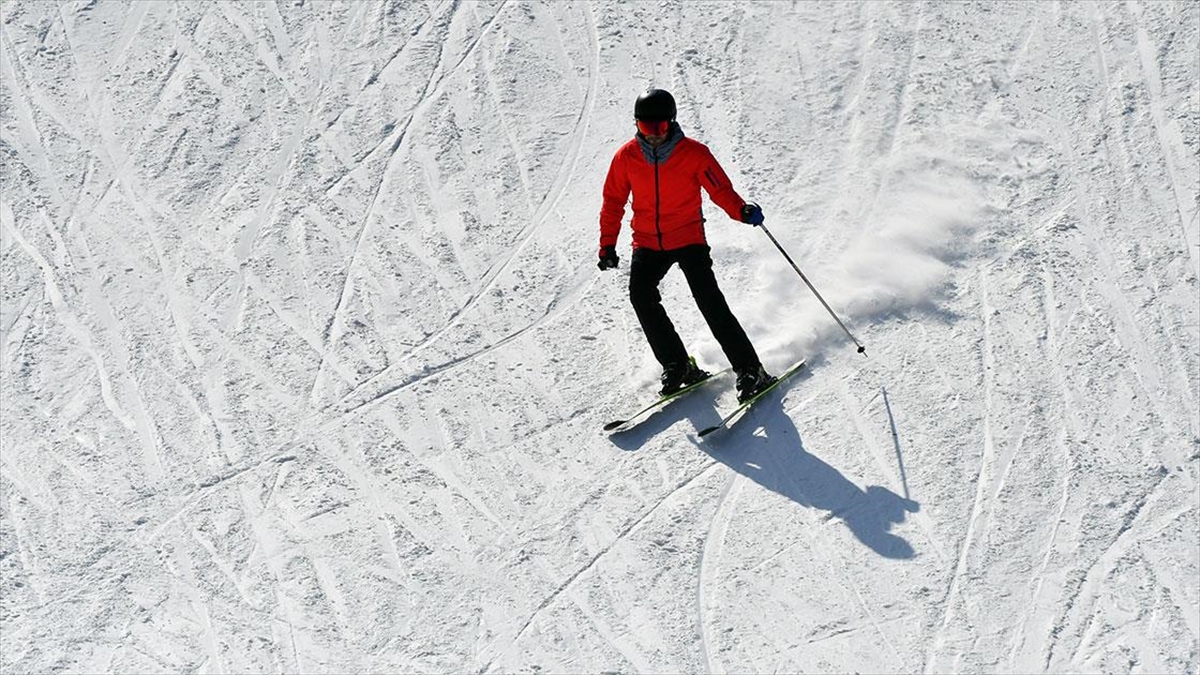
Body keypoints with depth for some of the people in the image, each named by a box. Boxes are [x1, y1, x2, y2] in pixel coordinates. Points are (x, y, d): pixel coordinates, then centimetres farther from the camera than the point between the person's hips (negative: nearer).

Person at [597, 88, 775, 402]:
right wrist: (608, 245, 5)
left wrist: (742, 211, -30)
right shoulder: (626, 157, -3)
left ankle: (750, 370, -8)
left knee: (709, 300, -16)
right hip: (647, 244, 3)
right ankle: (677, 366, -5)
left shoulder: (693, 153, -10)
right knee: (641, 295, -19)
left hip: (688, 238, -3)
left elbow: (720, 189, -10)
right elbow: (613, 201, 8)